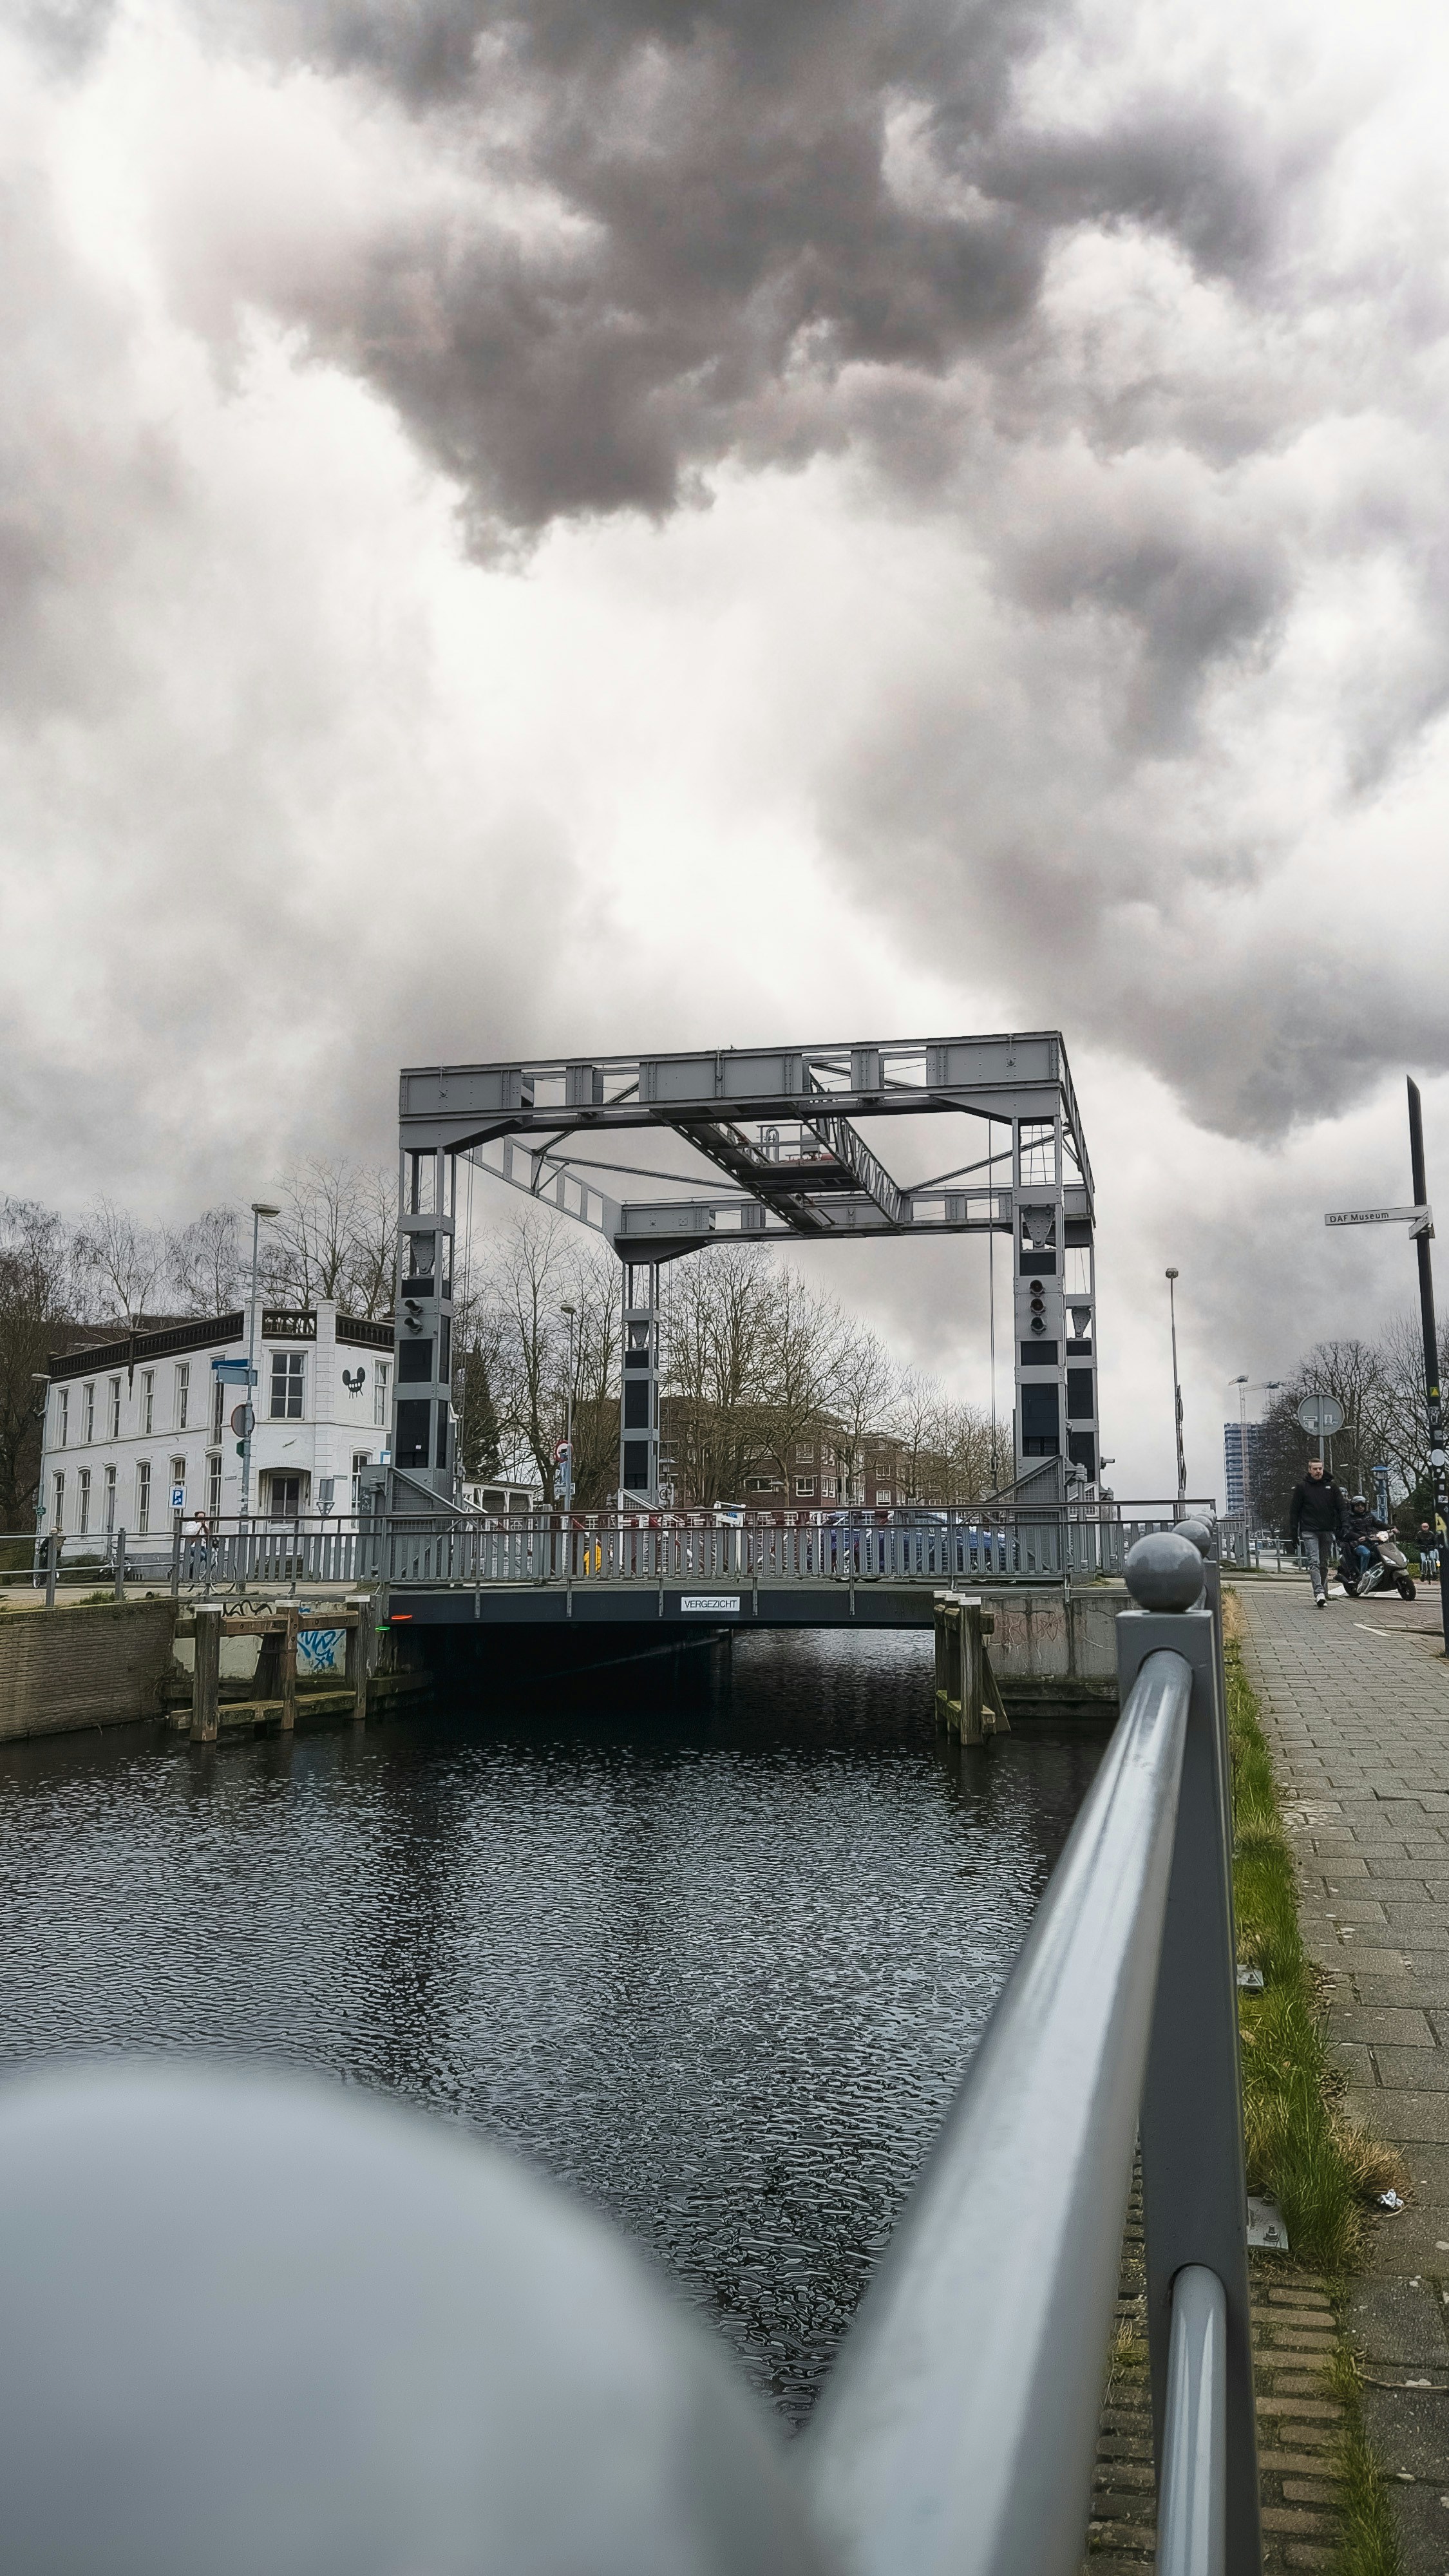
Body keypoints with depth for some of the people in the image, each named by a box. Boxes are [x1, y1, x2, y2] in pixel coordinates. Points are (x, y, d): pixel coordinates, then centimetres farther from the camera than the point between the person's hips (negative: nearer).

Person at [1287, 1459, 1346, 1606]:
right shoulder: (1302, 1488, 4)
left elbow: (1341, 1509, 10)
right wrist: (1293, 1534, 0)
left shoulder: (1331, 1487, 9)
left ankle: (1321, 1594, 16)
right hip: (1309, 1532, -3)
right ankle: (1319, 1593, -25)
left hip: (1328, 1532, 3)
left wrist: (1341, 1531, 1)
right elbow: (1294, 1511, 5)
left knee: (1325, 1564, 8)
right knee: (1314, 1562, -14)